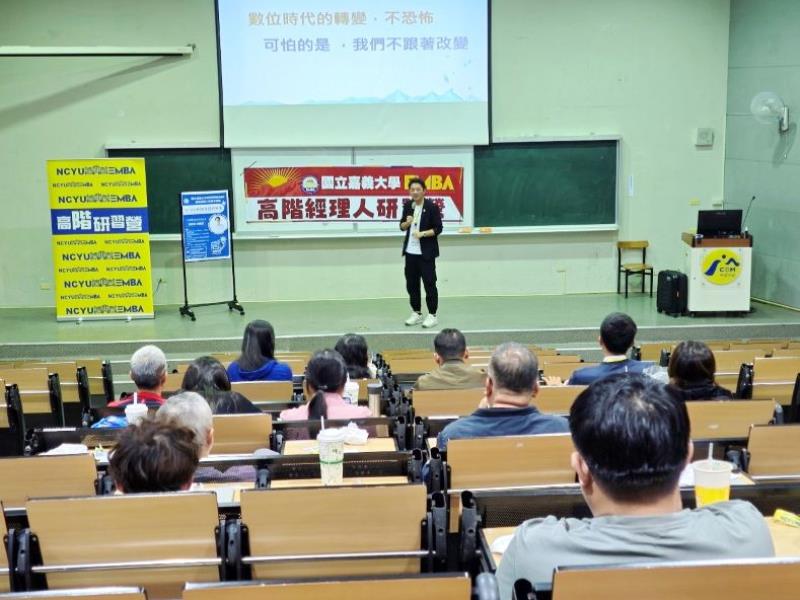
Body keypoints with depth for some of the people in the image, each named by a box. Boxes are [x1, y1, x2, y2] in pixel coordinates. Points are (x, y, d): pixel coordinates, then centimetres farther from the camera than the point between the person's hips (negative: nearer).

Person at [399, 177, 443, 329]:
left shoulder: (432, 207, -10)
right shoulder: (407, 206, 5)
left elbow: (438, 228, -9)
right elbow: (402, 226, 12)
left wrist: (422, 234, -22)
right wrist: (407, 222, -10)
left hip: (426, 252, -5)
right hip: (410, 251, 6)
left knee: (429, 282, -1)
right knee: (411, 282, 10)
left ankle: (432, 315, 7)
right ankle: (416, 313, 23)